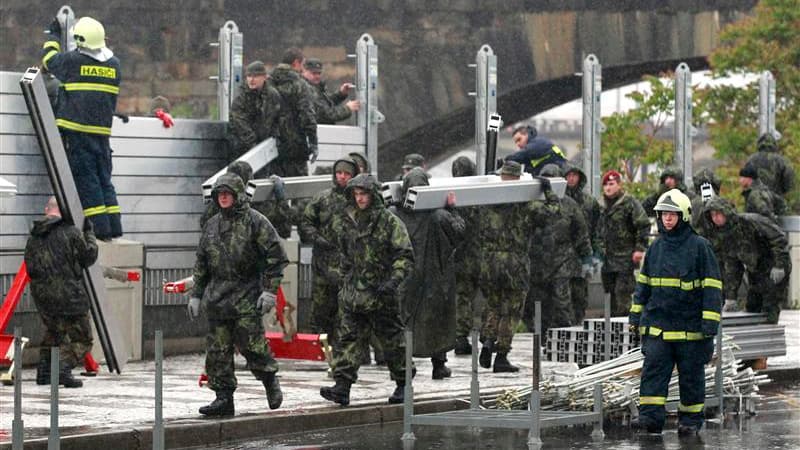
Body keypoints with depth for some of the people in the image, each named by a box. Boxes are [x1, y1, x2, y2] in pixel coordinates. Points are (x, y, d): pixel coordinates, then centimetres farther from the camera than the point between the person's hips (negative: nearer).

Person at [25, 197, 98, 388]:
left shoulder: (34, 236, 6)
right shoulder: (71, 232, -11)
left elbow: (30, 267, 9)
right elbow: (89, 257, -1)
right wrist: (89, 232, 11)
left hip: (42, 295, 6)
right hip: (69, 296, -6)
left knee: (52, 333, 26)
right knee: (81, 338, 2)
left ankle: (44, 372, 20)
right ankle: (63, 368, -18)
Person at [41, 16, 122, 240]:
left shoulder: (73, 61, -8)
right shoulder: (114, 64, 7)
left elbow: (48, 59, 11)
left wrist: (54, 35, 26)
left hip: (76, 130, -5)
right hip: (102, 131, 5)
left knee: (86, 179, -4)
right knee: (104, 179, 11)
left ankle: (100, 228, -10)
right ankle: (114, 227, 7)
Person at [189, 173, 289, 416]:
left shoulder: (254, 221, -3)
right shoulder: (211, 225, 15)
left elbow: (276, 256, -5)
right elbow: (201, 263, 22)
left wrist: (270, 290, -12)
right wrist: (196, 295, 17)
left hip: (247, 296, -6)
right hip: (218, 297, 6)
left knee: (251, 343, -10)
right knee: (217, 350, 2)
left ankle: (270, 380, 15)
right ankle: (224, 398, 6)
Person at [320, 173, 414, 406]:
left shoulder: (390, 222, -7)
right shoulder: (349, 222, 10)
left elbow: (405, 256, -11)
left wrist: (394, 281, -24)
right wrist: (344, 280, 21)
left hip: (381, 295, -5)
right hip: (353, 294, 5)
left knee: (393, 340, 6)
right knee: (348, 339, -5)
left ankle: (403, 385, 20)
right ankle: (342, 387, -10)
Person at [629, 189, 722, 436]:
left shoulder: (699, 246, -6)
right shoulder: (656, 247, 9)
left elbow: (712, 287, -7)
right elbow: (643, 283, 18)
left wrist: (710, 321, -12)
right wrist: (635, 315, 14)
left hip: (690, 327, -4)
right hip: (657, 325, 4)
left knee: (691, 374, 5)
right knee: (653, 369, -7)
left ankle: (691, 420, 15)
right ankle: (650, 416, -10)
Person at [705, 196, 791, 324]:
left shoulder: (749, 221, -20)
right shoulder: (726, 237, 6)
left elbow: (779, 238, -20)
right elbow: (731, 269, 10)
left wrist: (779, 265, -22)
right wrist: (730, 296, 6)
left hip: (775, 270, -8)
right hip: (755, 273, 8)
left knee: (769, 310, -10)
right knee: (752, 308, 10)